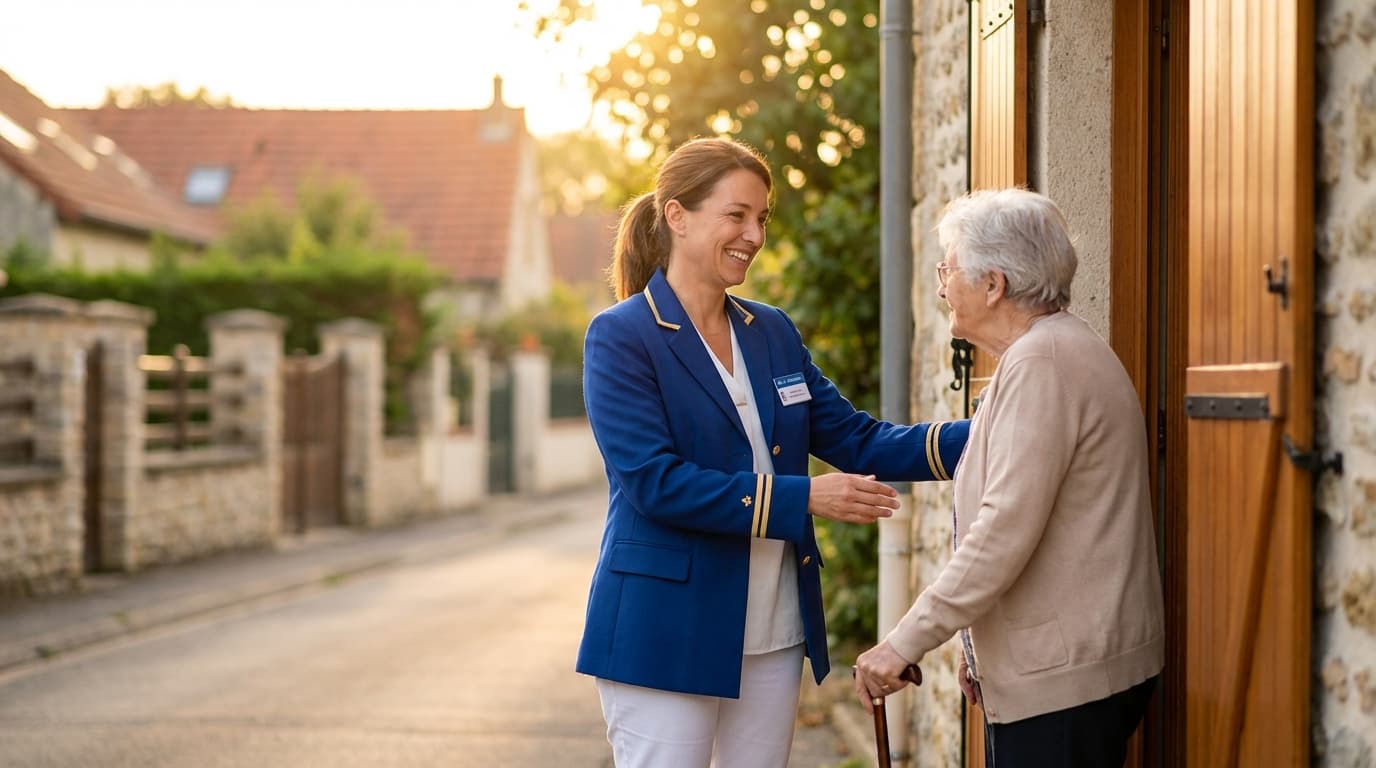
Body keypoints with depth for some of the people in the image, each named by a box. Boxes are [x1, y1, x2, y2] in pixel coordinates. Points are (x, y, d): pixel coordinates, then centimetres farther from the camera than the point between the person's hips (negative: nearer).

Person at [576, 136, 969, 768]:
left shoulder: (773, 332, 10)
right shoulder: (621, 337, -10)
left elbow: (855, 439, 7)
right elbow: (654, 483, -19)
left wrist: (976, 438, -7)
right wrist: (802, 498, -23)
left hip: (773, 635, 6)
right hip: (667, 636, -6)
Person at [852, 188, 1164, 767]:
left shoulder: (1042, 362, -15)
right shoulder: (1064, 350, 18)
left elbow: (1005, 530, -22)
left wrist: (905, 643, -19)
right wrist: (980, 646, 21)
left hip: (1062, 678, -10)